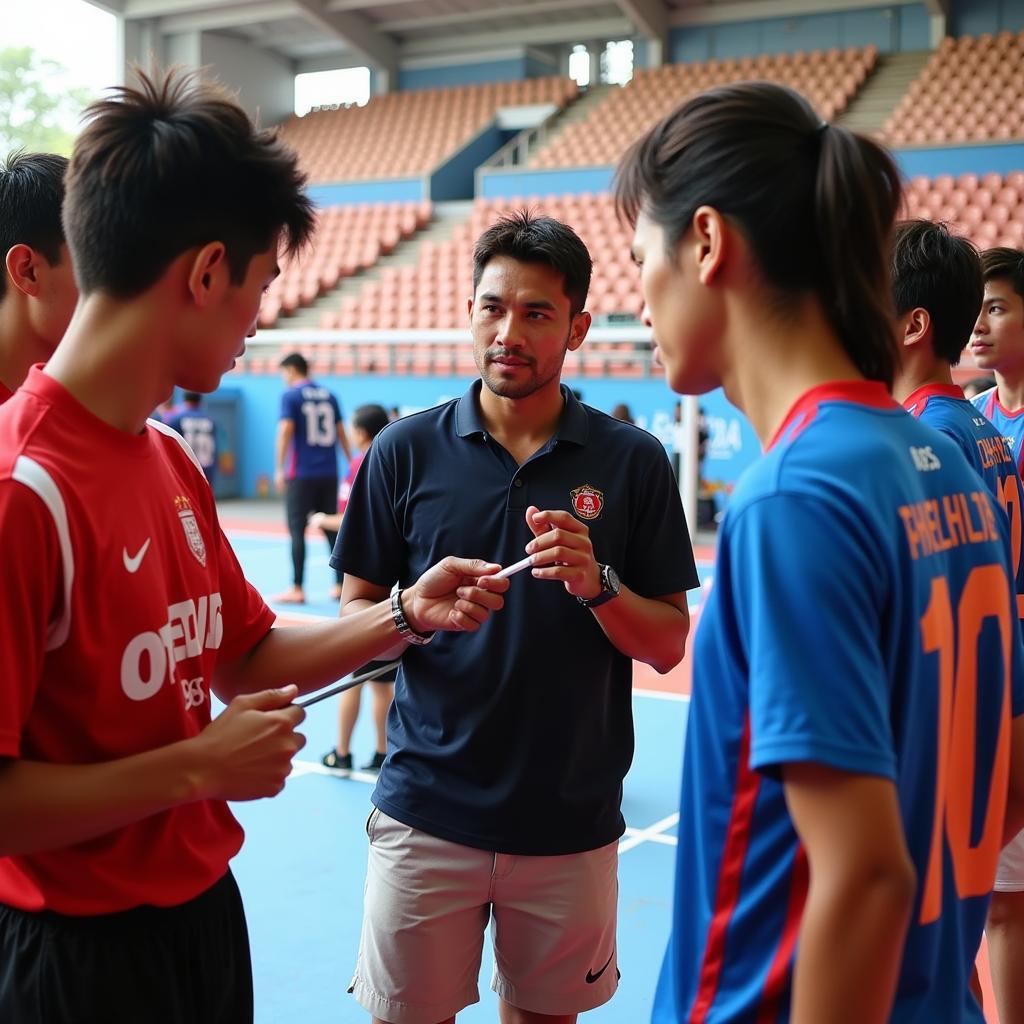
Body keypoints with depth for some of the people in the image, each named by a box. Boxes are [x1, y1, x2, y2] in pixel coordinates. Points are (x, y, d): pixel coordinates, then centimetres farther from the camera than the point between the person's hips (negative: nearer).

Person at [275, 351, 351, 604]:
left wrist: (279, 469, -9)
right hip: (329, 473, 5)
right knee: (332, 529, 9)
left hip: (300, 474, -5)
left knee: (297, 531, -1)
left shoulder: (290, 396, -3)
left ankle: (297, 589, -2)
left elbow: (285, 431, -12)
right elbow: (342, 434, 13)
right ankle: (340, 585, 12)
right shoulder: (329, 396, 12)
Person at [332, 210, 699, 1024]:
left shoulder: (633, 461, -1)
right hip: (428, 810, 0)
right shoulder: (406, 451, 0)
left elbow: (667, 646, 0)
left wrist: (596, 585, -19)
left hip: (572, 819, 0)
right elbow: (353, 614, 4)